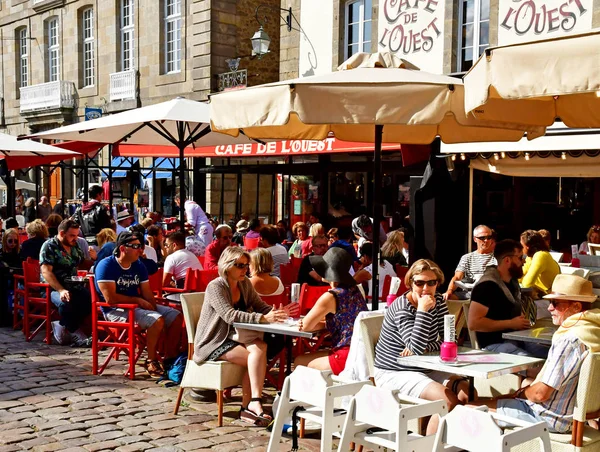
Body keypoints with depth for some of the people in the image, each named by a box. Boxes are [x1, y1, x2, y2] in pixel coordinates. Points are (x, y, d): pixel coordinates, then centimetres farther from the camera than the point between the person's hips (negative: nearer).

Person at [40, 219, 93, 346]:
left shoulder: (74, 246, 16)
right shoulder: (49, 246, -5)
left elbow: (82, 264, 31)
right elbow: (46, 272, -15)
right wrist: (61, 290, -28)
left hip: (74, 286, 6)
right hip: (54, 288, -6)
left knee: (91, 298, -25)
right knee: (66, 303, -39)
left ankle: (63, 326, -11)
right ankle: (75, 334, -15)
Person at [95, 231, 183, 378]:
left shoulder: (139, 265, 10)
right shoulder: (106, 266, -12)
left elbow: (147, 294, 9)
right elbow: (110, 298, -20)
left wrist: (153, 308, -12)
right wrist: (138, 300, -13)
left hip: (138, 306, 8)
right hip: (116, 310, -8)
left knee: (176, 316, -2)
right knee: (157, 320, -29)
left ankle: (170, 359, 5)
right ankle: (151, 361, -13)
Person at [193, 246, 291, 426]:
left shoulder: (245, 284, 6)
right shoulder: (215, 287, -16)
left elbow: (260, 306, 4)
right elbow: (230, 315, -29)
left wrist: (276, 313, -20)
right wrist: (264, 318, -39)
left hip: (233, 337, 6)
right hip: (212, 343, -6)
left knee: (260, 346, -25)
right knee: (257, 355, -26)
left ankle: (248, 406, -23)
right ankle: (253, 404, -22)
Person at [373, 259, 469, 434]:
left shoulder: (438, 301, 2)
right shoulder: (401, 308, -18)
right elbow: (416, 348, -28)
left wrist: (424, 348, -19)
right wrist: (423, 310, -30)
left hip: (425, 369, 7)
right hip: (394, 374, -7)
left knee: (467, 392, -15)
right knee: (449, 400, -25)